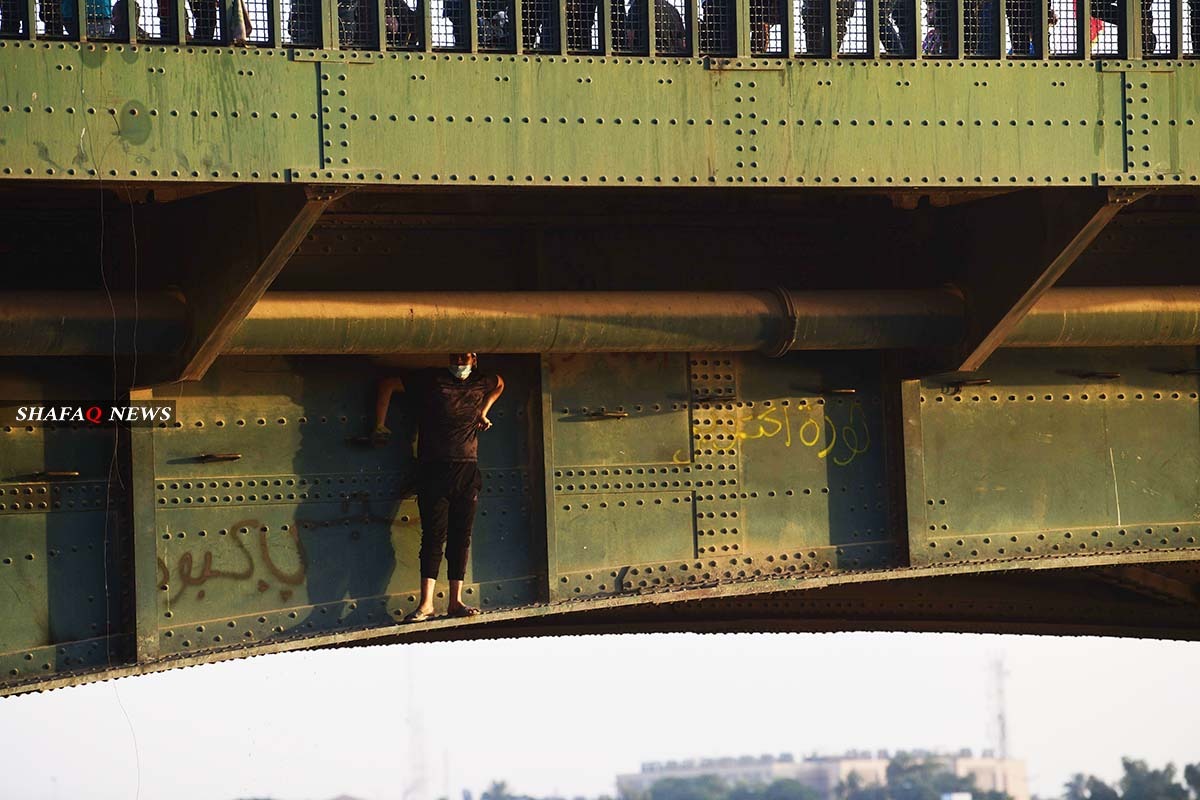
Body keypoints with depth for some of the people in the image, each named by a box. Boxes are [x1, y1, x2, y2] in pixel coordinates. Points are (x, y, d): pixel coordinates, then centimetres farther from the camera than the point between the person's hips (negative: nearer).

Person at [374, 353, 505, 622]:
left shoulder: (481, 383, 11)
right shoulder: (430, 381, 0)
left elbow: (500, 384, 36)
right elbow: (387, 385, 7)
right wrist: (380, 426, 6)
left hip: (468, 471, 4)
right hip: (434, 469, -4)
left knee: (461, 536, 3)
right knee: (435, 535, -9)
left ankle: (456, 601, 6)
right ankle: (426, 603, -11)